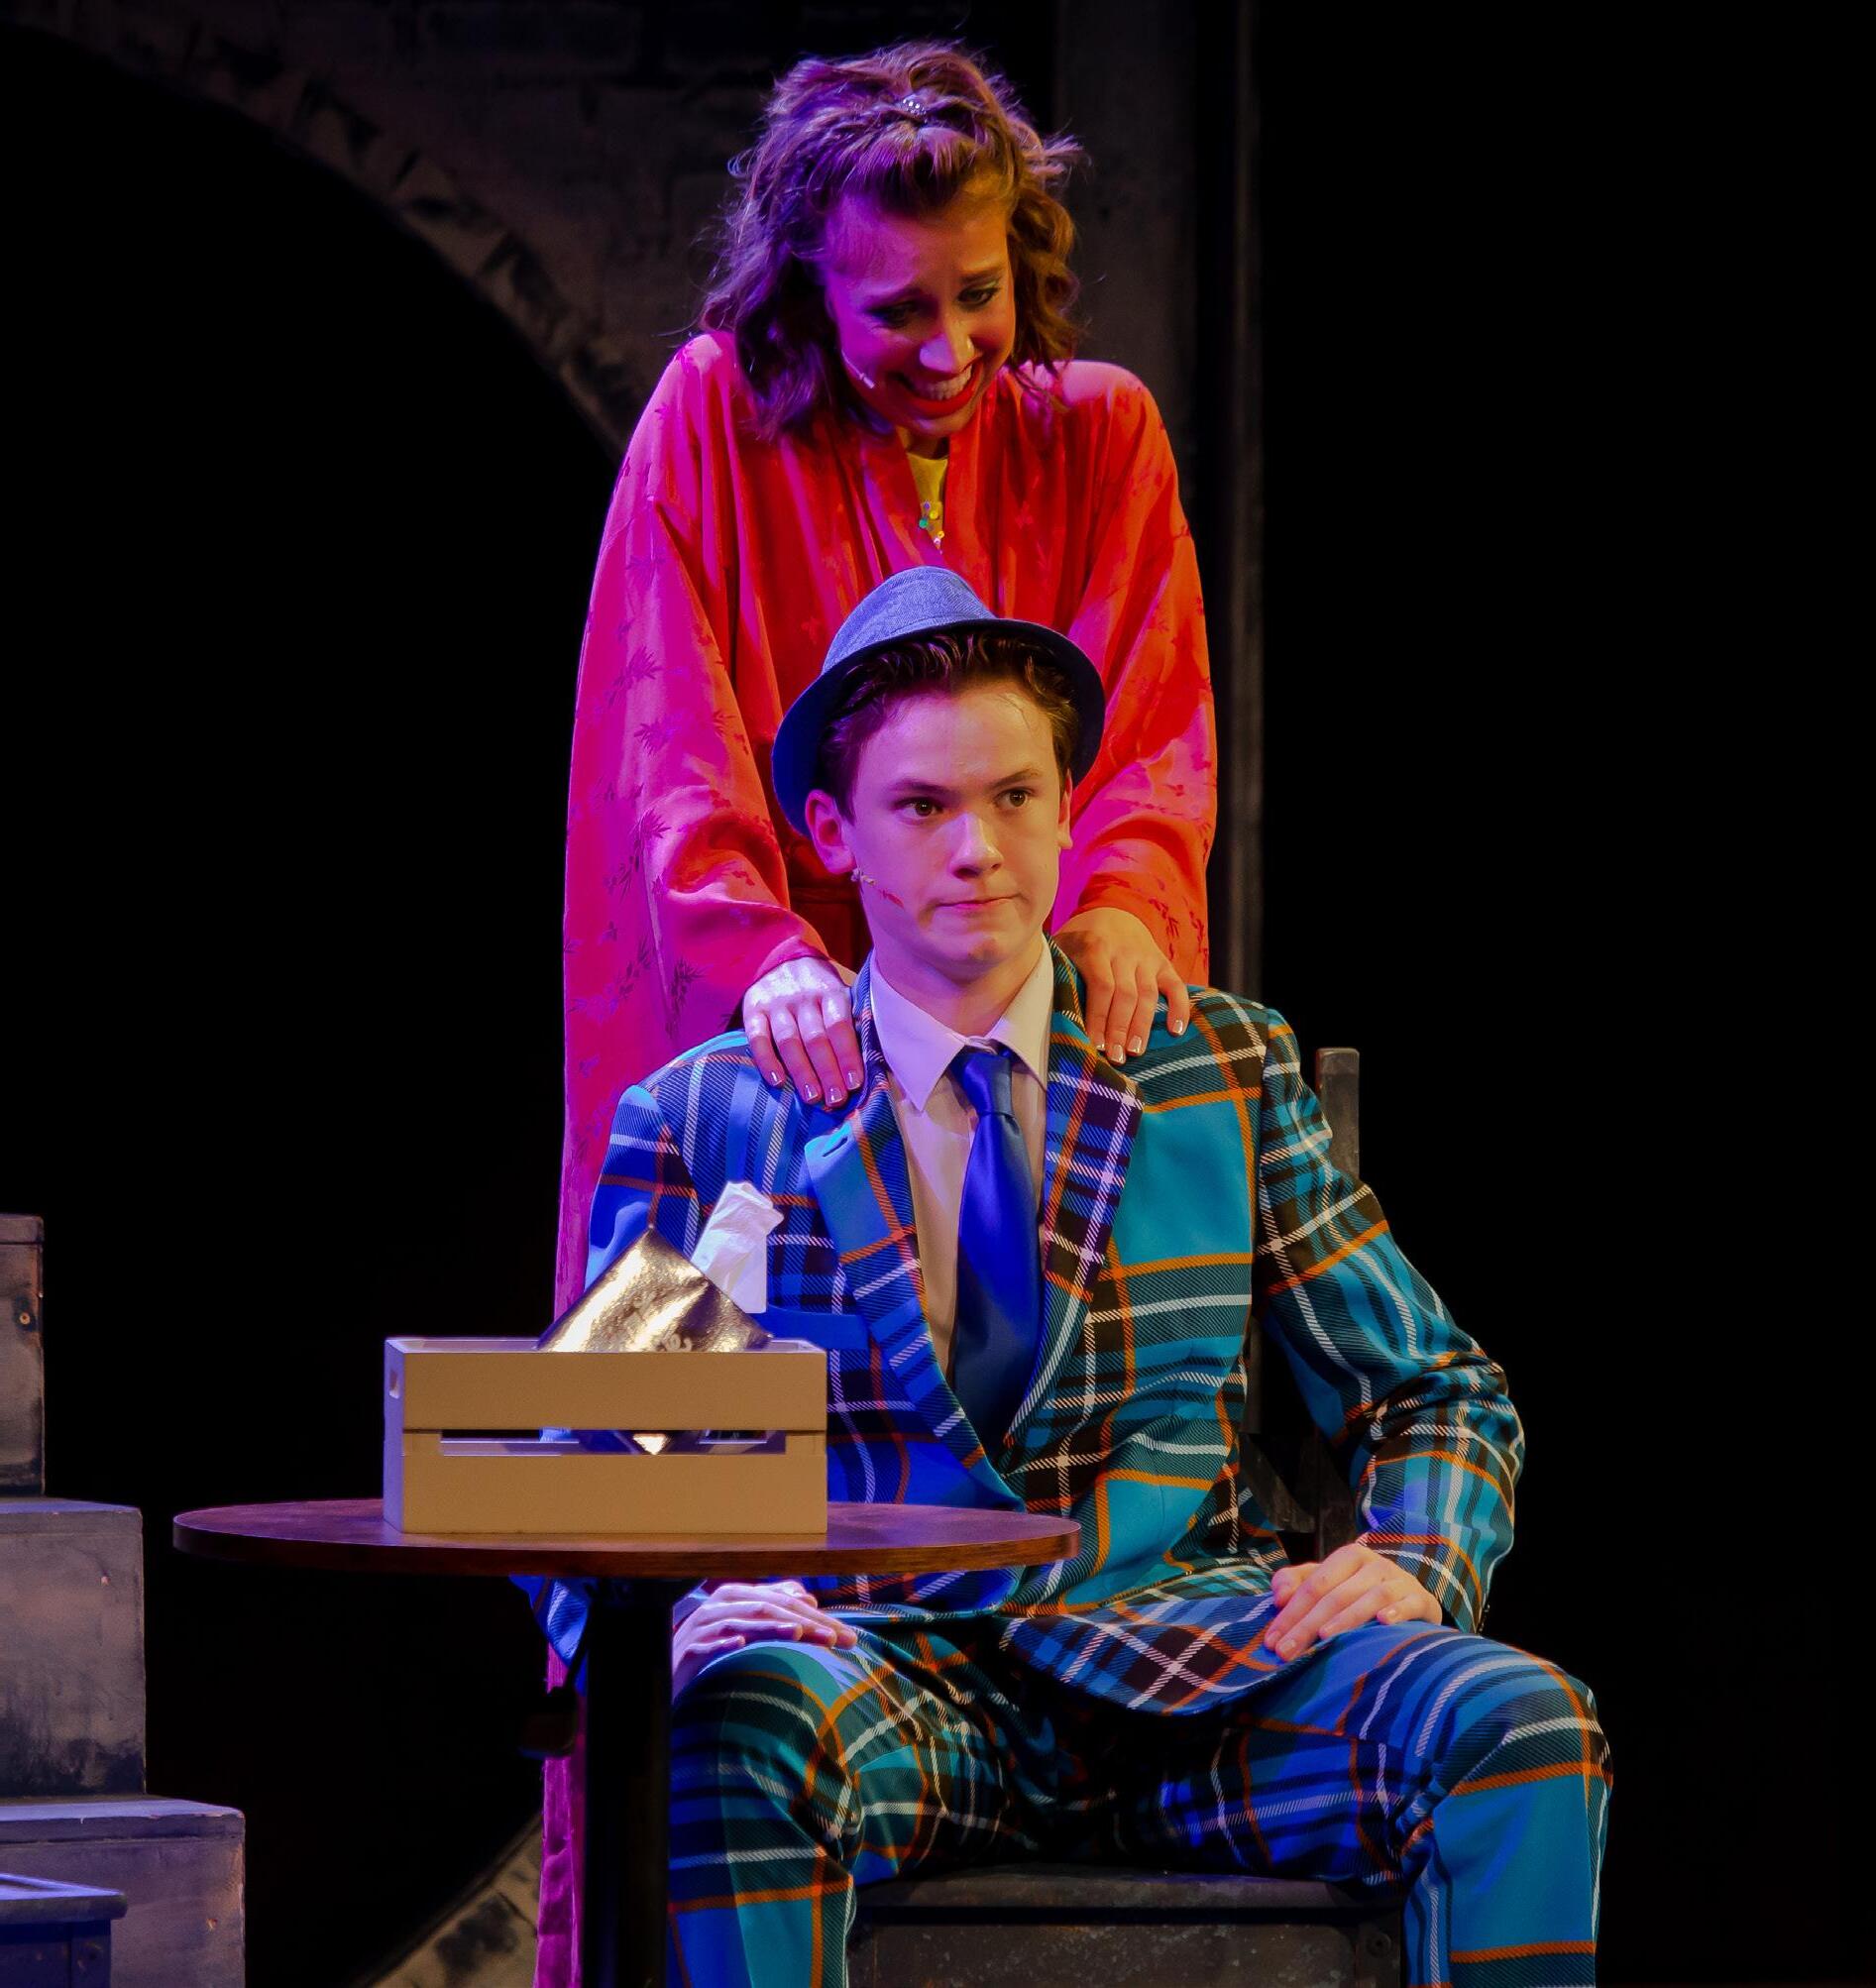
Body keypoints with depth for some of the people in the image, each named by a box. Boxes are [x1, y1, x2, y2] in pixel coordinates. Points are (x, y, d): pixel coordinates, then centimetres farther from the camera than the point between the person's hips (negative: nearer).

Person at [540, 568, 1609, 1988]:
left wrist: (1411, 1563, -6)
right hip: (890, 1674, -2)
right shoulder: (704, 1125, 10)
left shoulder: (1227, 1073, 14)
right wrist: (692, 1607, -16)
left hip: (1192, 1672, 2)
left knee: (1523, 1724, -28)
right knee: (741, 1720, -38)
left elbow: (1440, 1395, 18)